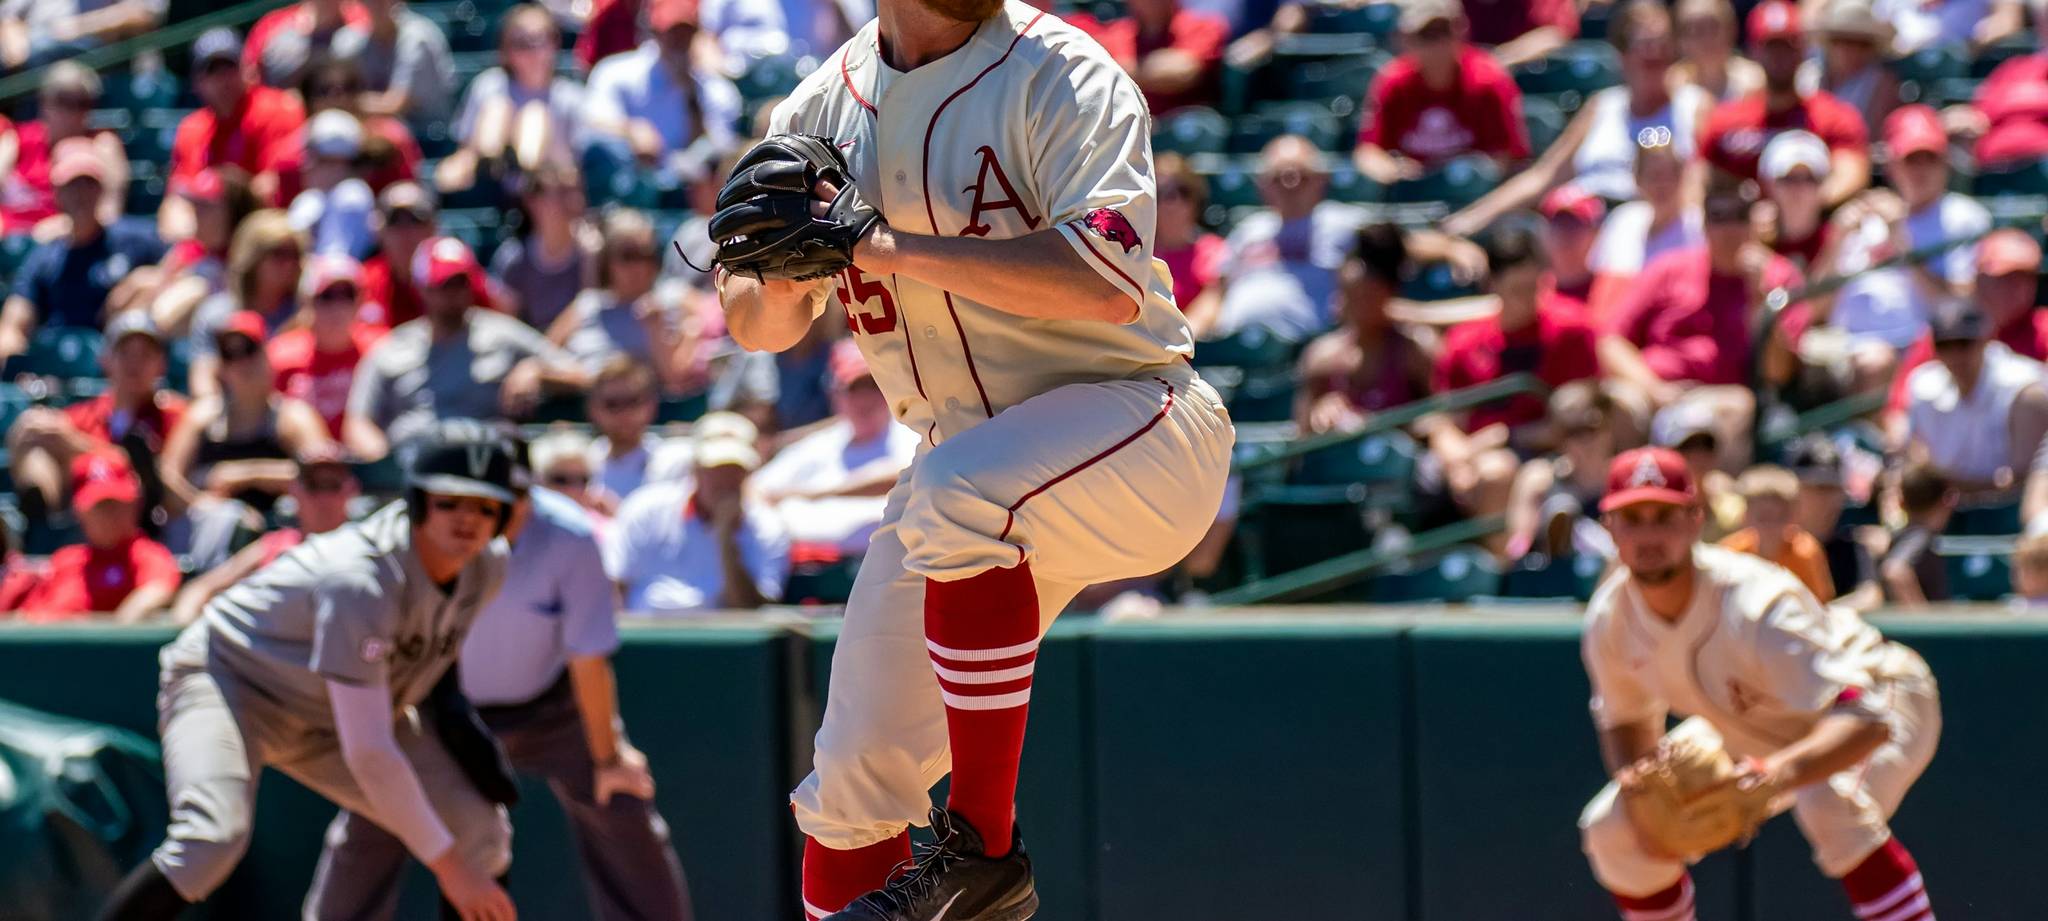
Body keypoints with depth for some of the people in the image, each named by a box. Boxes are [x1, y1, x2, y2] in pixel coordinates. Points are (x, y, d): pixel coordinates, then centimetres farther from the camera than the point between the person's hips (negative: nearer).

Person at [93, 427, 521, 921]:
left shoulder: (488, 568, -12)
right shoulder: (361, 582, -36)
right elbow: (368, 753, -36)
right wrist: (446, 864, -32)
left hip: (324, 724, 8)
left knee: (480, 835, -3)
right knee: (212, 840, -36)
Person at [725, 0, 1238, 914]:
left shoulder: (1063, 76, -12)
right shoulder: (823, 107, 5)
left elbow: (1111, 281, -26)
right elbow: (754, 325, 10)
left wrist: (890, 246, -28)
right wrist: (782, 281, -15)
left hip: (1135, 420, -6)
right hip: (967, 458, 6)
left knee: (960, 494, -36)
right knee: (855, 777, 1)